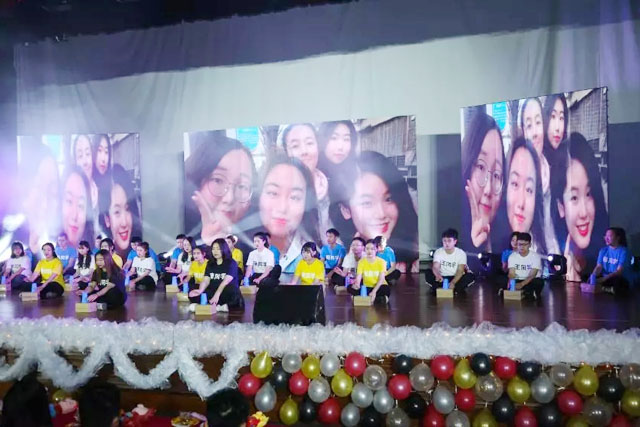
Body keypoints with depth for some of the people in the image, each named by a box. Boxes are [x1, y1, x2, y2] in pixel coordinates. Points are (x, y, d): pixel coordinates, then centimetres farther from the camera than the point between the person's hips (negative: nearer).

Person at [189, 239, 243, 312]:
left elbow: (226, 281, -19)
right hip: (213, 292, 5)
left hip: (227, 295, -5)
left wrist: (217, 294, -34)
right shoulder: (210, 263, 12)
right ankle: (217, 306, -24)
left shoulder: (231, 263, -4)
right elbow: (206, 280, -2)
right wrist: (200, 290, -24)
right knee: (193, 295, -18)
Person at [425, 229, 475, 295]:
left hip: (456, 278, 0)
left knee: (470, 276, -28)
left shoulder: (461, 253, -10)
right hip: (442, 278, 0)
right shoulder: (438, 252, -7)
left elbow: (460, 271, -19)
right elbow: (435, 267, -21)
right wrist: (437, 275, -46)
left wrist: (453, 282, -37)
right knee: (428, 272, -26)